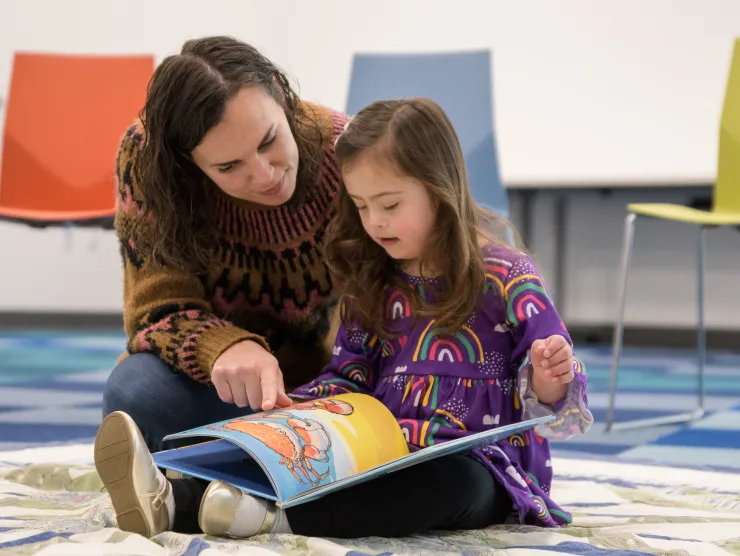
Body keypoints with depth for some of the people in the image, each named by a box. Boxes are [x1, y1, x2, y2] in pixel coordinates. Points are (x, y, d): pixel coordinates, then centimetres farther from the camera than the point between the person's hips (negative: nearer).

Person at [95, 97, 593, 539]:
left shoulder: (506, 279, -6)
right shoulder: (373, 281, 12)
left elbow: (552, 384, -5)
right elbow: (350, 376, 17)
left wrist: (550, 385, -29)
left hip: (480, 466, -5)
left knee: (451, 481, -38)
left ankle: (274, 516, -46)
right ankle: (174, 500, -40)